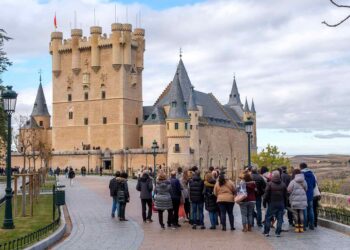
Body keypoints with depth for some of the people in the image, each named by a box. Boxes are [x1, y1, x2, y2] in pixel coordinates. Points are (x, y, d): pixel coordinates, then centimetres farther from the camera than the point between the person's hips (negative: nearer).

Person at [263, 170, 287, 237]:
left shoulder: (270, 184, -9)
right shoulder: (283, 184, 5)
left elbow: (266, 194, -8)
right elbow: (285, 195, 10)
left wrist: (264, 203, 2)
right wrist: (284, 204, 16)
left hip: (272, 204, -3)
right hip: (281, 204, 3)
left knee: (268, 218, 7)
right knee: (280, 218, 7)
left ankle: (266, 232, 9)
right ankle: (278, 232, 5)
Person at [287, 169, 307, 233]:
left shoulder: (293, 182, -11)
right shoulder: (304, 181, 4)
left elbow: (289, 190, -9)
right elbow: (306, 189, 10)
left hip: (295, 200, -4)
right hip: (303, 200, 4)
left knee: (295, 214, 4)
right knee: (301, 213, 9)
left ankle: (297, 227, 4)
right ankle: (301, 227, 10)